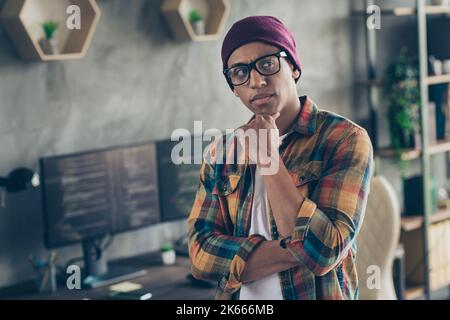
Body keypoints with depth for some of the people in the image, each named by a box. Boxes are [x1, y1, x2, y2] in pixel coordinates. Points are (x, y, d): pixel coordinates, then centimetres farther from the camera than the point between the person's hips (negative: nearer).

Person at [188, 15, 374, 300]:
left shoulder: (346, 138, -13)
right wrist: (297, 250, -20)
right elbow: (201, 252, -9)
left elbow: (323, 252, -23)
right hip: (235, 296, 3)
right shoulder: (221, 153, -1)